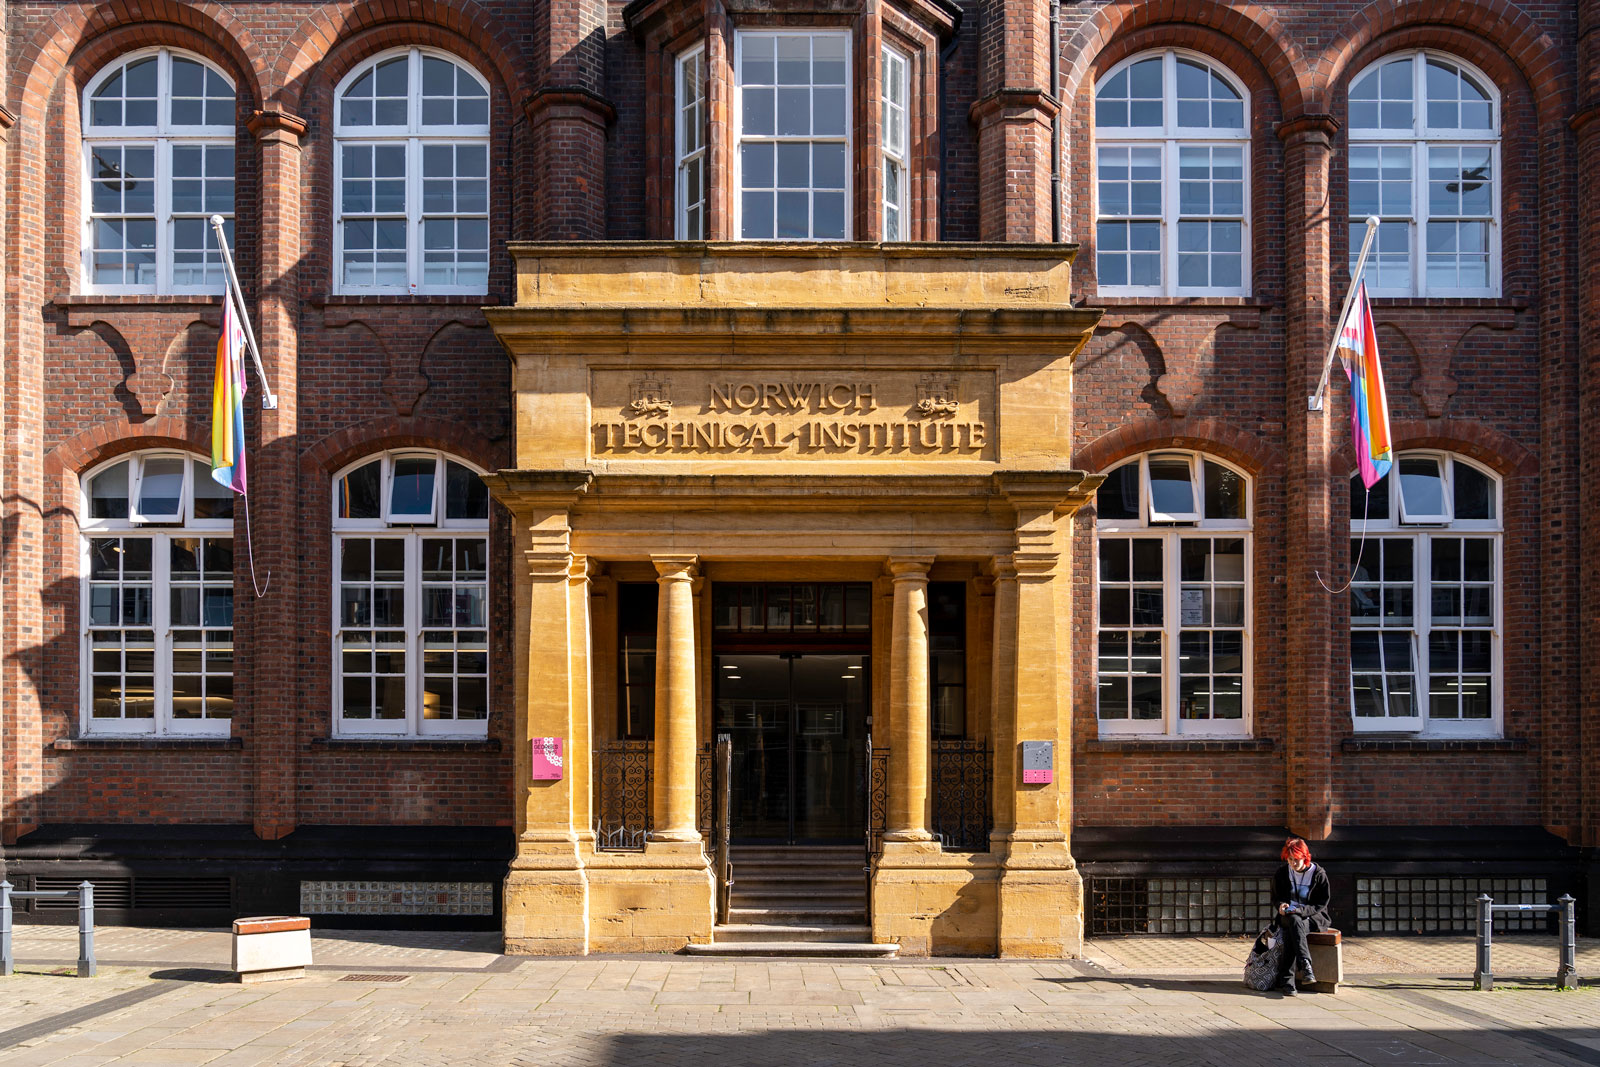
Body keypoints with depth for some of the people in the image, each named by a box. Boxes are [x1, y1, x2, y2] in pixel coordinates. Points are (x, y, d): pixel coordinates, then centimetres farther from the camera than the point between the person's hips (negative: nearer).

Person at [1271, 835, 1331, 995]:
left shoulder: (1319, 874, -4)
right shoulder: (1282, 873, 6)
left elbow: (1321, 904, -6)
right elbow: (1276, 897, 13)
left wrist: (1299, 910, -23)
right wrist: (1281, 905, -13)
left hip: (1313, 918, -2)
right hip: (1288, 916, 2)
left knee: (1291, 933, -35)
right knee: (1294, 922, -38)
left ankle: (1286, 980, -40)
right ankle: (1305, 965, -54)